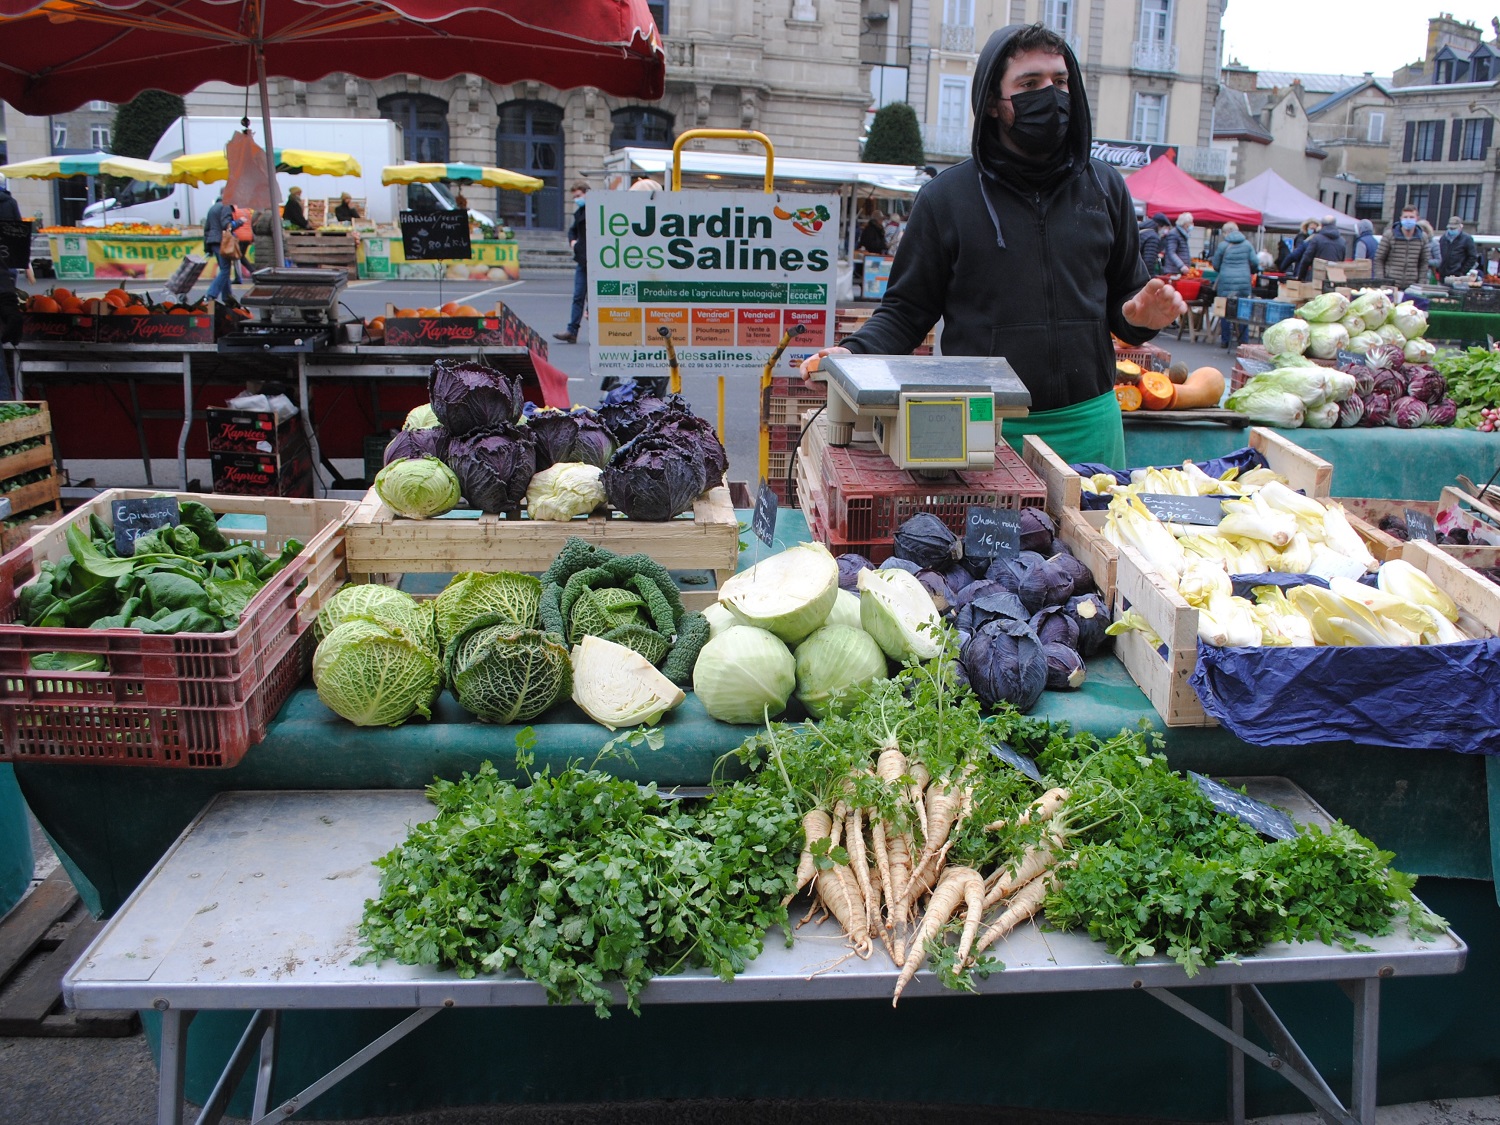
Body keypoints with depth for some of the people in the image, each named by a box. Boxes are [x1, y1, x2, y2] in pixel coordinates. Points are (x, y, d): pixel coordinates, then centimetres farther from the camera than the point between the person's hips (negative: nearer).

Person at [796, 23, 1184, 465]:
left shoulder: (1104, 187, 10)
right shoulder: (947, 196, 1)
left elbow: (1124, 292, 17)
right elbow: (906, 311, 2)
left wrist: (1140, 315, -6)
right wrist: (853, 353, -15)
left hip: (1088, 425, 3)